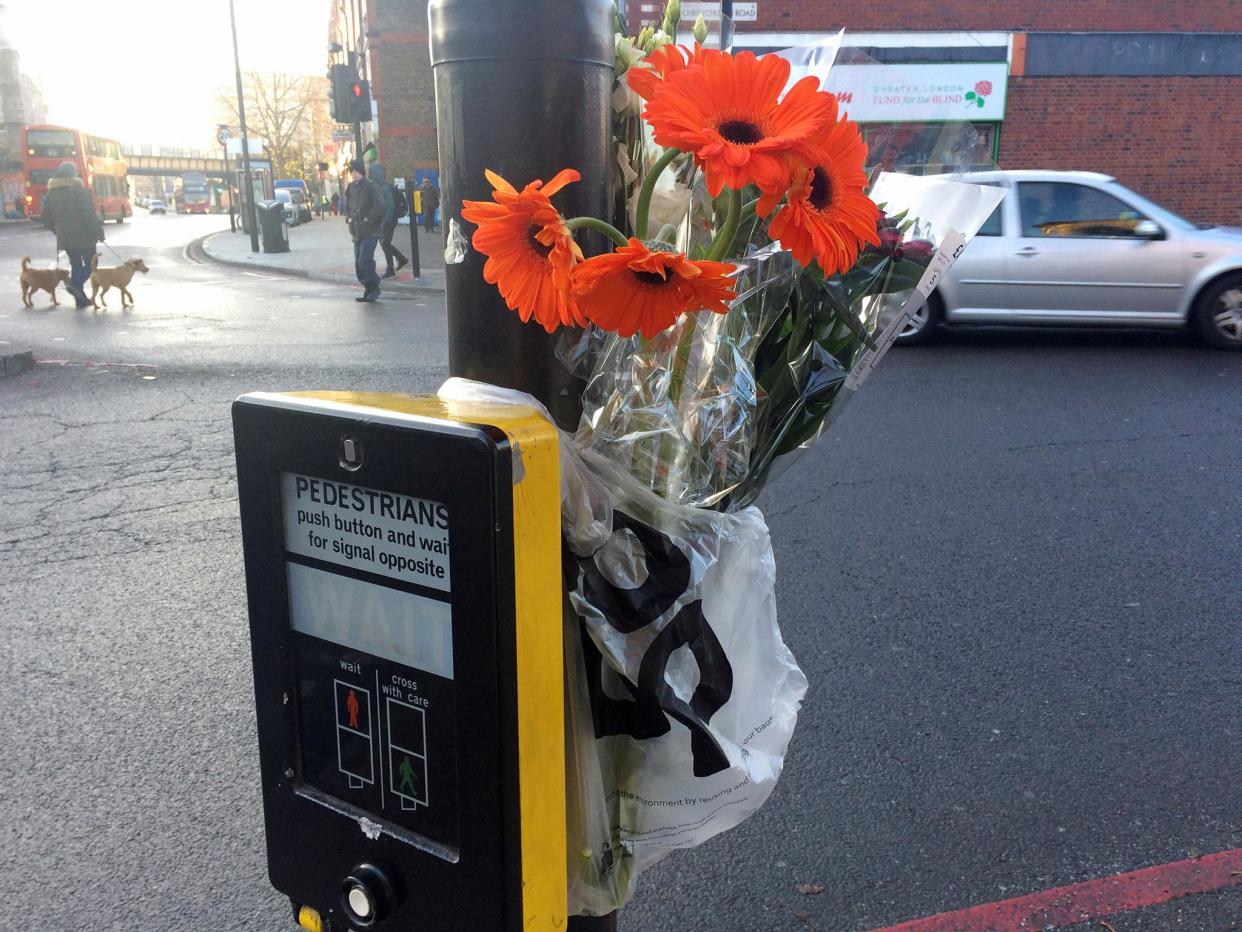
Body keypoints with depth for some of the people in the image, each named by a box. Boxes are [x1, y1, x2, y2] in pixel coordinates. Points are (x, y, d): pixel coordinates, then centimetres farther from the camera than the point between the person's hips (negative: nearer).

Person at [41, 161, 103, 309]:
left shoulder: (51, 193, 9)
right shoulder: (79, 189, -10)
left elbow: (47, 220, 13)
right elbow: (89, 214, -18)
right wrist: (98, 231, -12)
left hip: (65, 238, 6)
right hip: (83, 236, -6)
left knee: (76, 265, 13)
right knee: (90, 263, 5)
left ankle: (81, 299, 10)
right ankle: (75, 284, -21)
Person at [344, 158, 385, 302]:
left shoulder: (372, 186, -8)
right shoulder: (351, 188, 13)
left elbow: (379, 206, -18)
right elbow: (347, 206, 26)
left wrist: (369, 218, -15)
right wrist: (349, 217, 10)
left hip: (370, 231, -8)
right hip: (357, 232, 8)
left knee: (364, 261, -16)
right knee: (359, 263, 8)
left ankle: (373, 288, -1)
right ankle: (369, 290, 17)